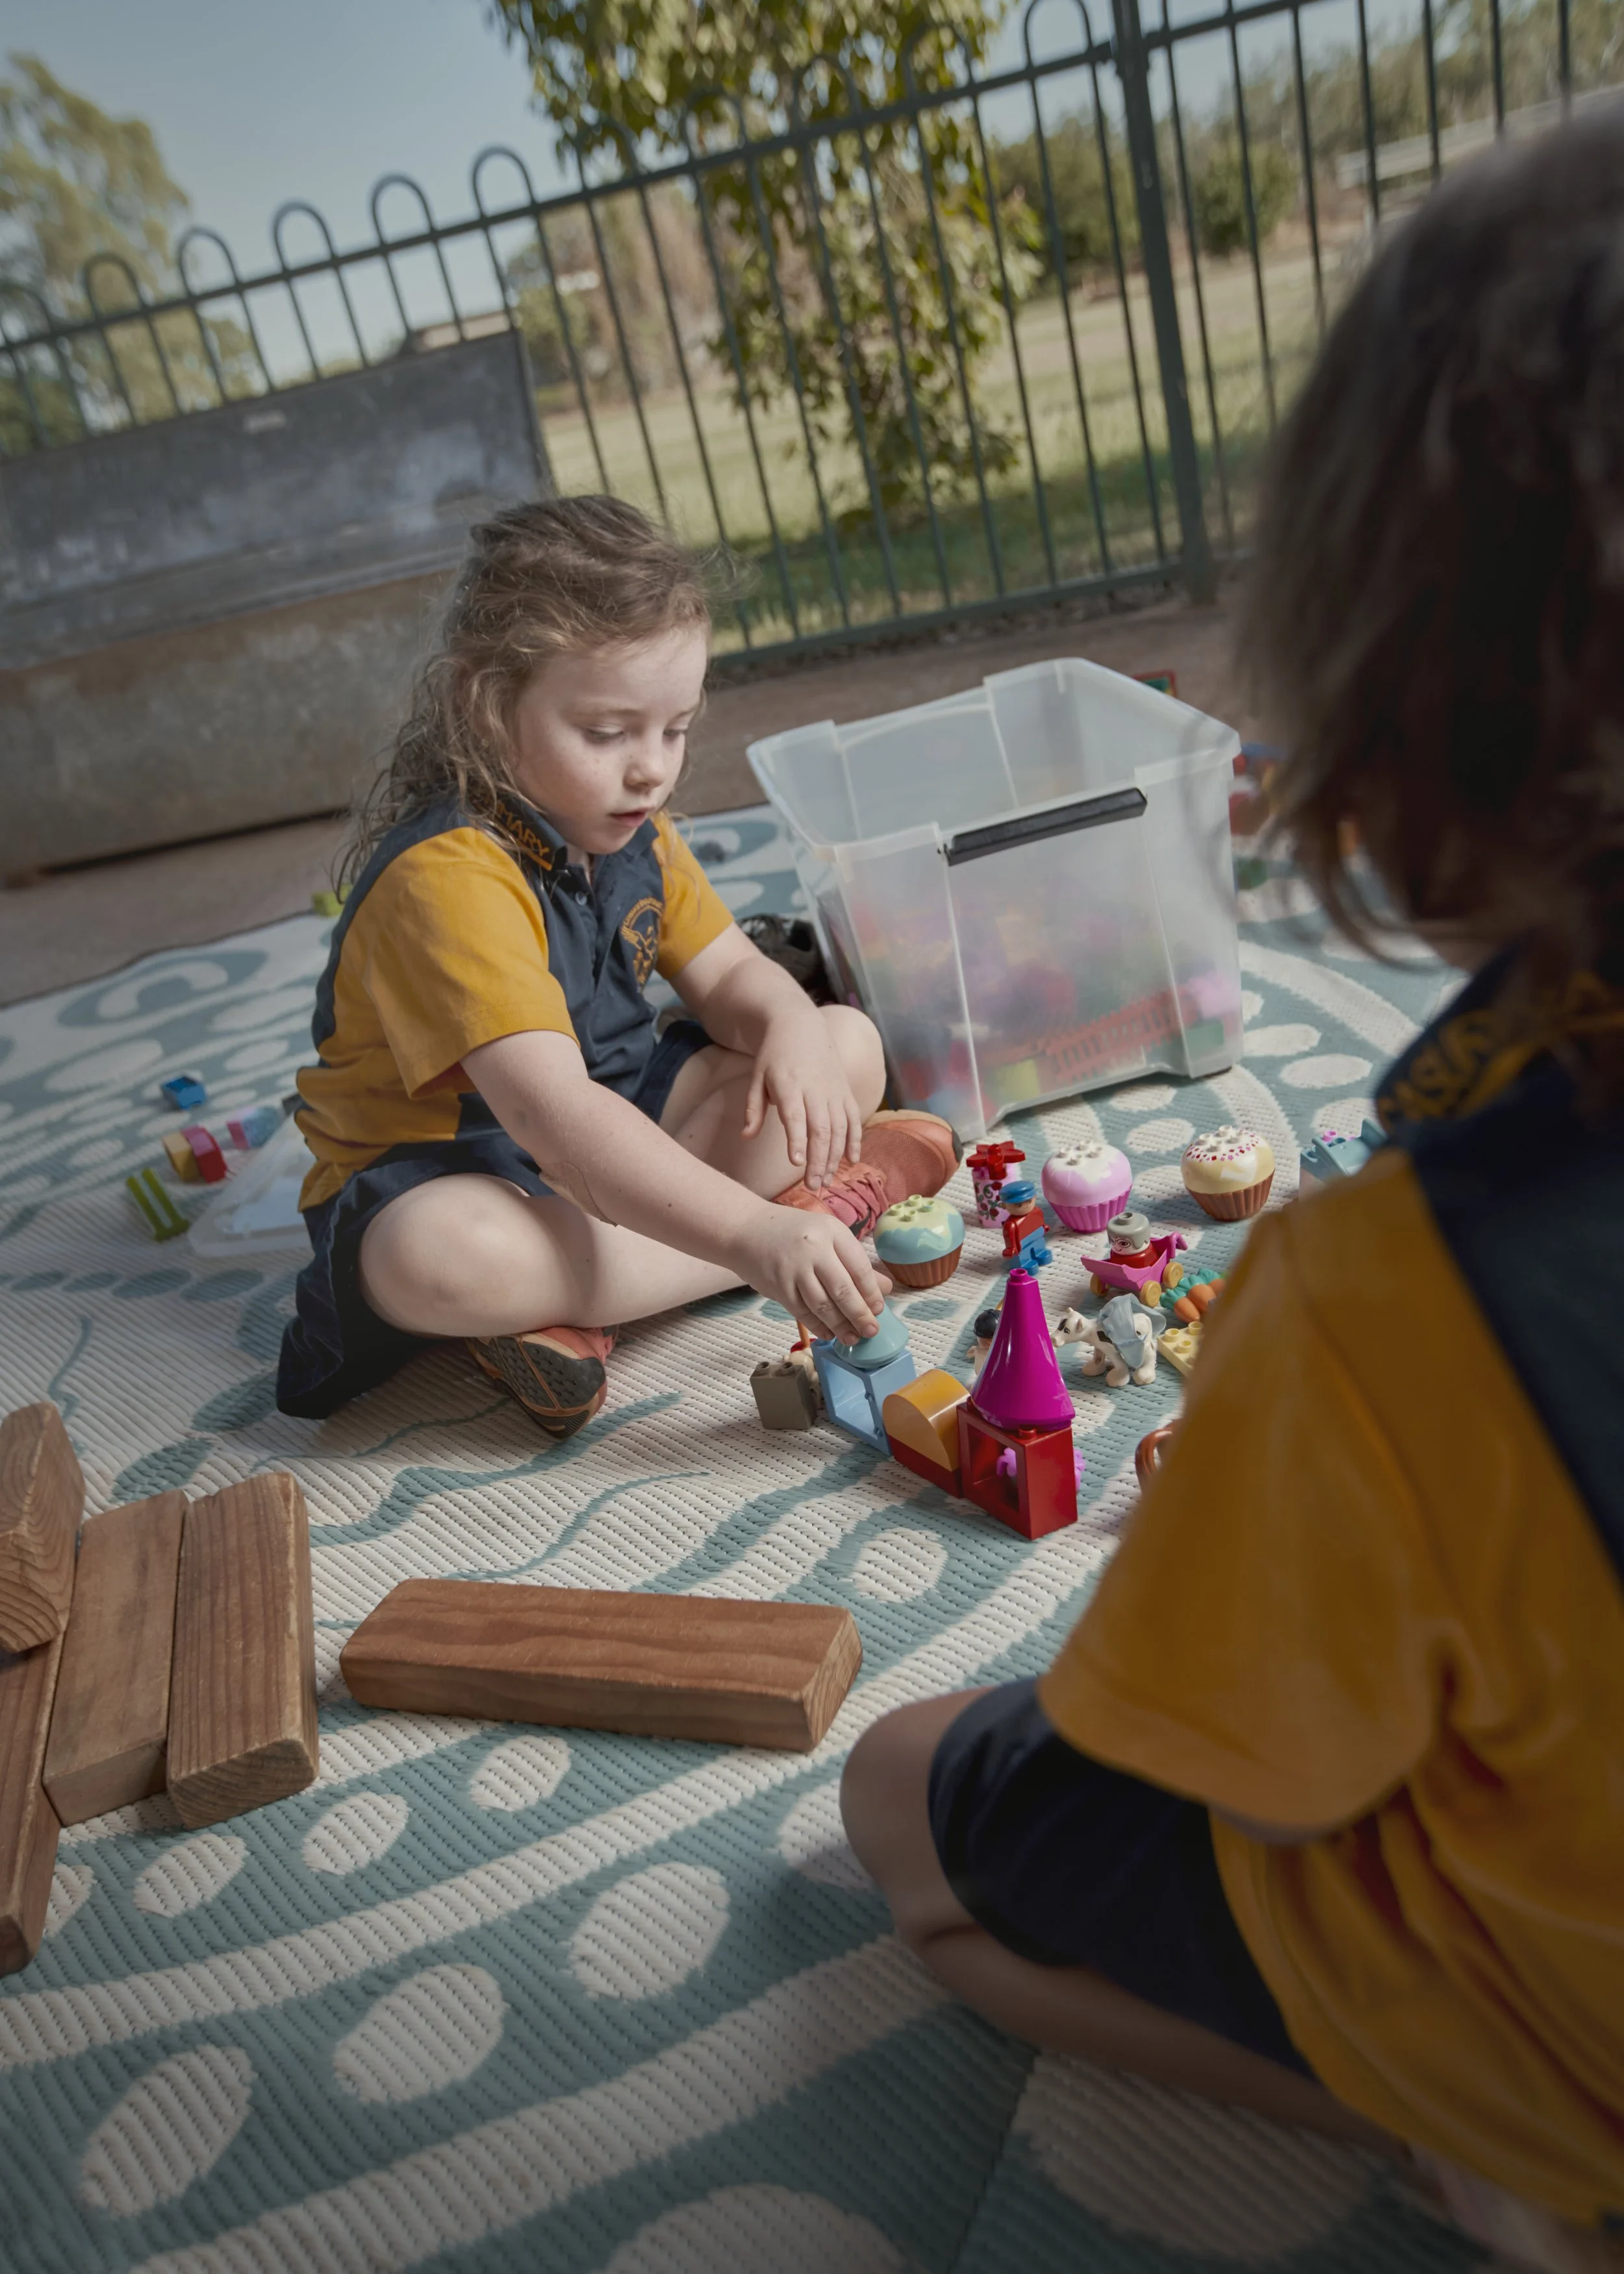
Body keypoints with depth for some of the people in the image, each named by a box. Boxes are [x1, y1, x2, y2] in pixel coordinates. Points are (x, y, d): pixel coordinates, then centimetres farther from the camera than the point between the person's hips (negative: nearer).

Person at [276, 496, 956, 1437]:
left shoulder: (630, 832, -1)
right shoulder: (448, 879, -30)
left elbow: (730, 974, 4)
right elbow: (553, 1118, -40)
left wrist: (789, 1028, -22)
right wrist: (757, 1235, -49)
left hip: (620, 1124, 8)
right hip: (443, 1172, -7)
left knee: (850, 1043, 0)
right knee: (435, 1254, -43)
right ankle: (808, 1208, -25)